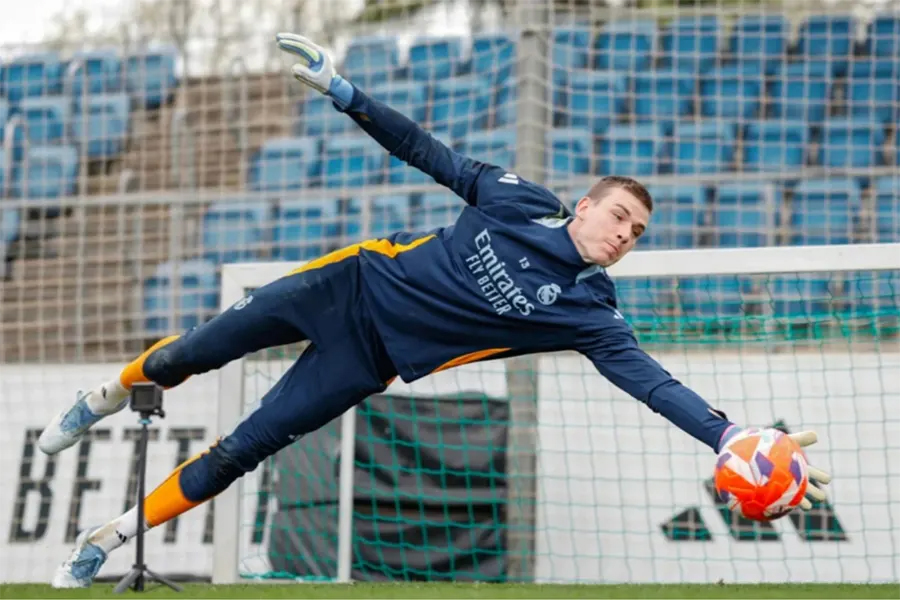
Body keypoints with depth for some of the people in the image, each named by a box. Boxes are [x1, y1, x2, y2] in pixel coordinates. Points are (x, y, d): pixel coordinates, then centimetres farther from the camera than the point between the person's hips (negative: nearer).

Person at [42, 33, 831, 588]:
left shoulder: (585, 310, -14)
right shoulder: (520, 199, -9)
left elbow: (648, 379, -23)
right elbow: (429, 155, 1)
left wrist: (735, 439, -37)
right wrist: (343, 91, -4)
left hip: (370, 359, -1)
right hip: (350, 285, 1)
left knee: (234, 456, -1)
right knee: (194, 354, 13)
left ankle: (113, 536, 15)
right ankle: (113, 395, 44)